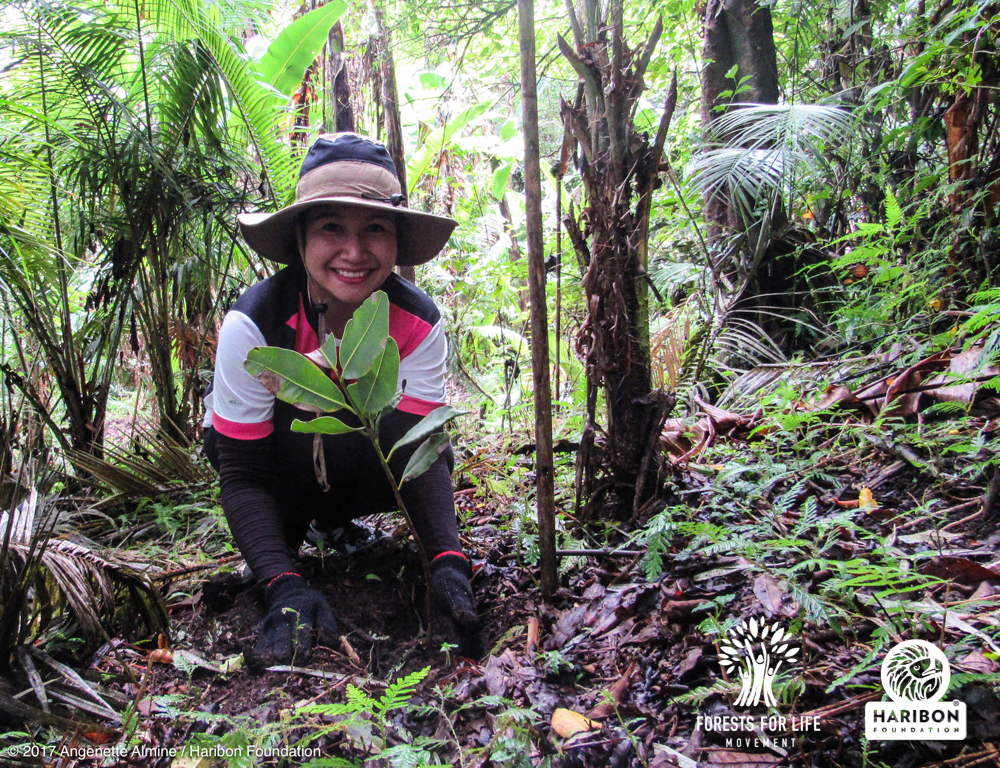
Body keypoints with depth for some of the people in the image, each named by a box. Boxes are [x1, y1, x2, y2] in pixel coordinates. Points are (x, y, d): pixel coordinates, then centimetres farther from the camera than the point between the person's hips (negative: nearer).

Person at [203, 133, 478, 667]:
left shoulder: (418, 321, -25)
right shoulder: (254, 323, -32)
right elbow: (242, 473, -30)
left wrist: (448, 560, -42)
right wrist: (284, 584, -43)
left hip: (357, 457, 2)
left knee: (418, 450, -27)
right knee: (311, 413, -32)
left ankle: (331, 517, 4)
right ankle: (284, 538, -2)